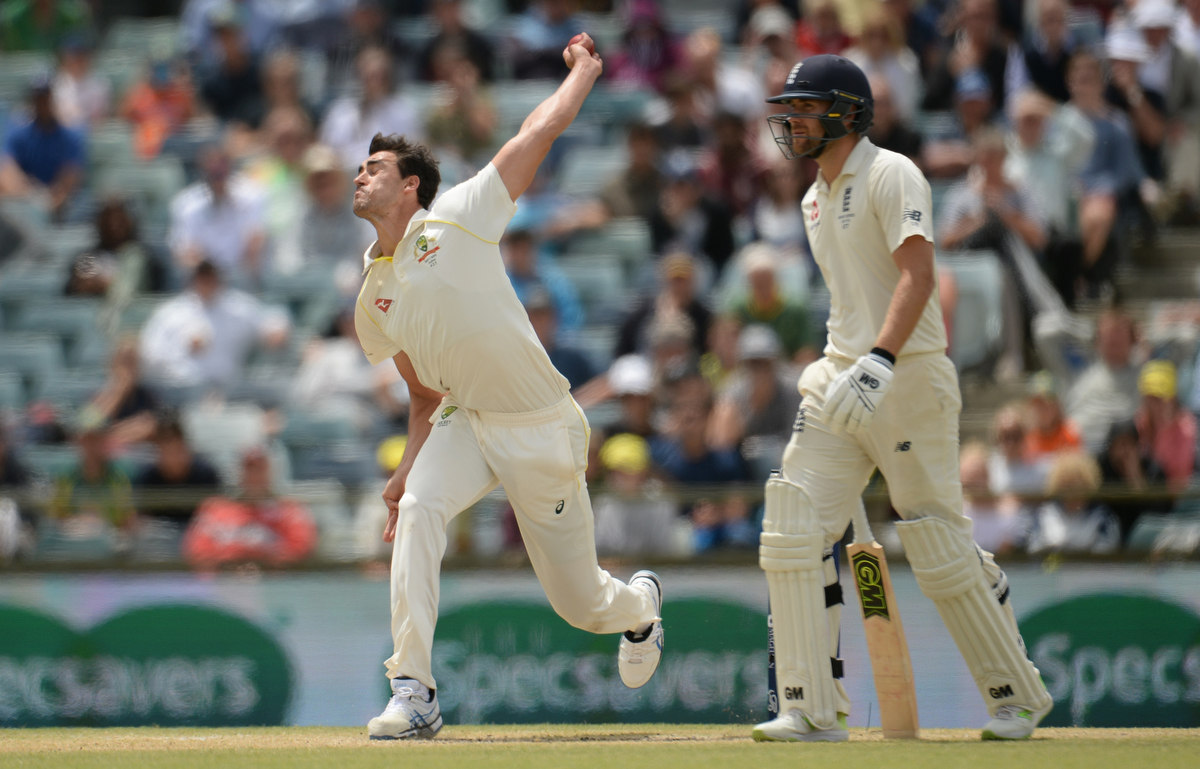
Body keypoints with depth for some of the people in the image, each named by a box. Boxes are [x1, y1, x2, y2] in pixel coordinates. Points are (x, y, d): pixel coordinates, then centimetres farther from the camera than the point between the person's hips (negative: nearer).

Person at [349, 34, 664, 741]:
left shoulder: (458, 221, -9)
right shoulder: (374, 300, 7)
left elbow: (542, 131, -8)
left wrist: (584, 69, 5)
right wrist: (407, 469, 6)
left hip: (543, 430, -4)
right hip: (464, 424, 4)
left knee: (580, 601, 5)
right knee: (419, 511, -29)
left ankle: (641, 604, 45)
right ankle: (414, 693, -30)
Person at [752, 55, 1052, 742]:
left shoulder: (891, 176, -10)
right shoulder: (817, 199, 17)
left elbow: (918, 277, -22)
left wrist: (880, 363, -34)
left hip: (908, 376, -8)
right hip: (840, 377, 8)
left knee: (942, 552, -3)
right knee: (794, 533, -7)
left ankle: (1019, 696, 13)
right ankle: (815, 711, -6)